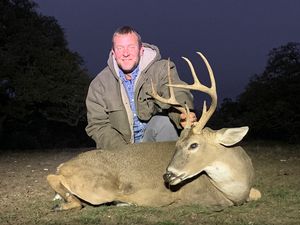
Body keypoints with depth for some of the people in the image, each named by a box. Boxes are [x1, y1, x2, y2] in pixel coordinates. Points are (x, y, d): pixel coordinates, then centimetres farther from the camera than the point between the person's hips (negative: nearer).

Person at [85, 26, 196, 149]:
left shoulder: (161, 69, -9)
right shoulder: (99, 84, -4)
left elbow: (176, 94, -27)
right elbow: (97, 125, -5)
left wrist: (183, 115, -52)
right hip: (120, 143, 1)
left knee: (163, 119, -29)